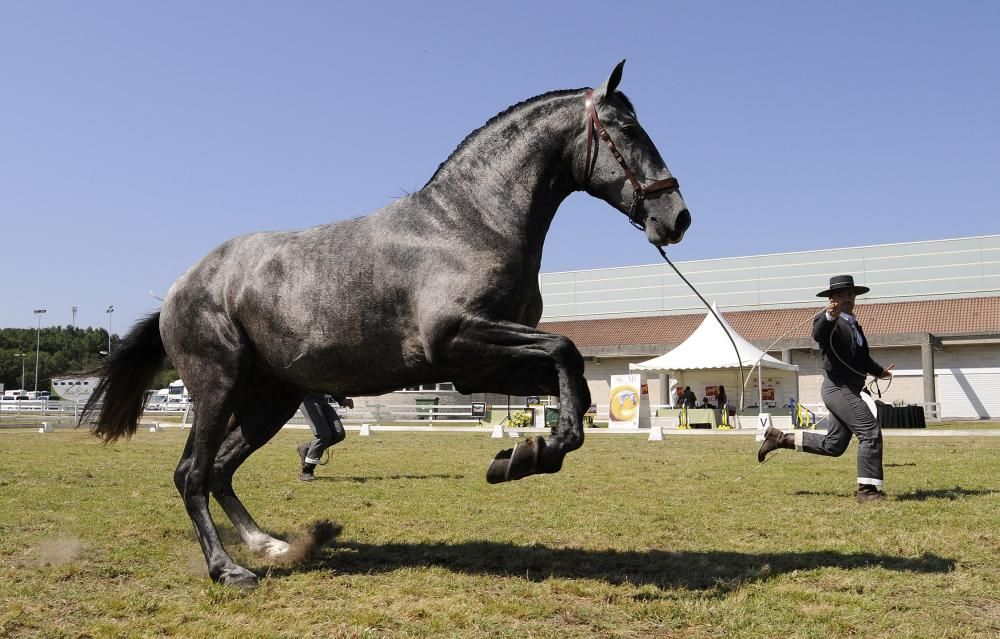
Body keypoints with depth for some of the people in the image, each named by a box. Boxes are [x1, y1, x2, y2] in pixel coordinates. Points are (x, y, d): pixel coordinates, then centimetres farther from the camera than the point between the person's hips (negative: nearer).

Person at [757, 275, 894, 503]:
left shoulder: (854, 324, 21)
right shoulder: (828, 321, -8)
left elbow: (864, 358, 28)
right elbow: (818, 333, -33)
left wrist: (879, 371, 13)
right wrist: (830, 316, -51)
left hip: (850, 391, 9)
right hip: (838, 388, -9)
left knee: (833, 445, 13)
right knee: (871, 432, -15)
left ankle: (780, 438, 22)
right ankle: (868, 490, -11)